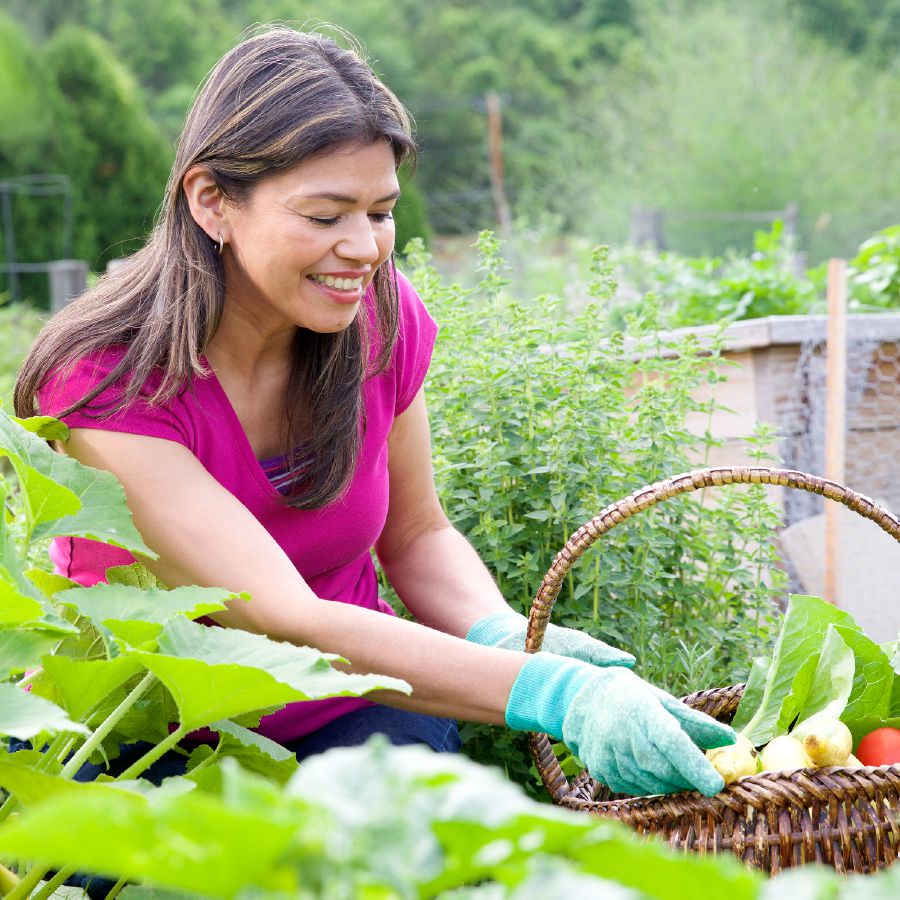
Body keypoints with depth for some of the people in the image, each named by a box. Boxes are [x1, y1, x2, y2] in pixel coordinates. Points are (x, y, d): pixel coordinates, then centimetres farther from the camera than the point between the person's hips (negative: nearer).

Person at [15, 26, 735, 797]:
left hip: (349, 709, 4)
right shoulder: (105, 382, -24)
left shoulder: (383, 320, -8)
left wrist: (505, 637, -17)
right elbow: (283, 619, -33)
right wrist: (553, 690, -41)